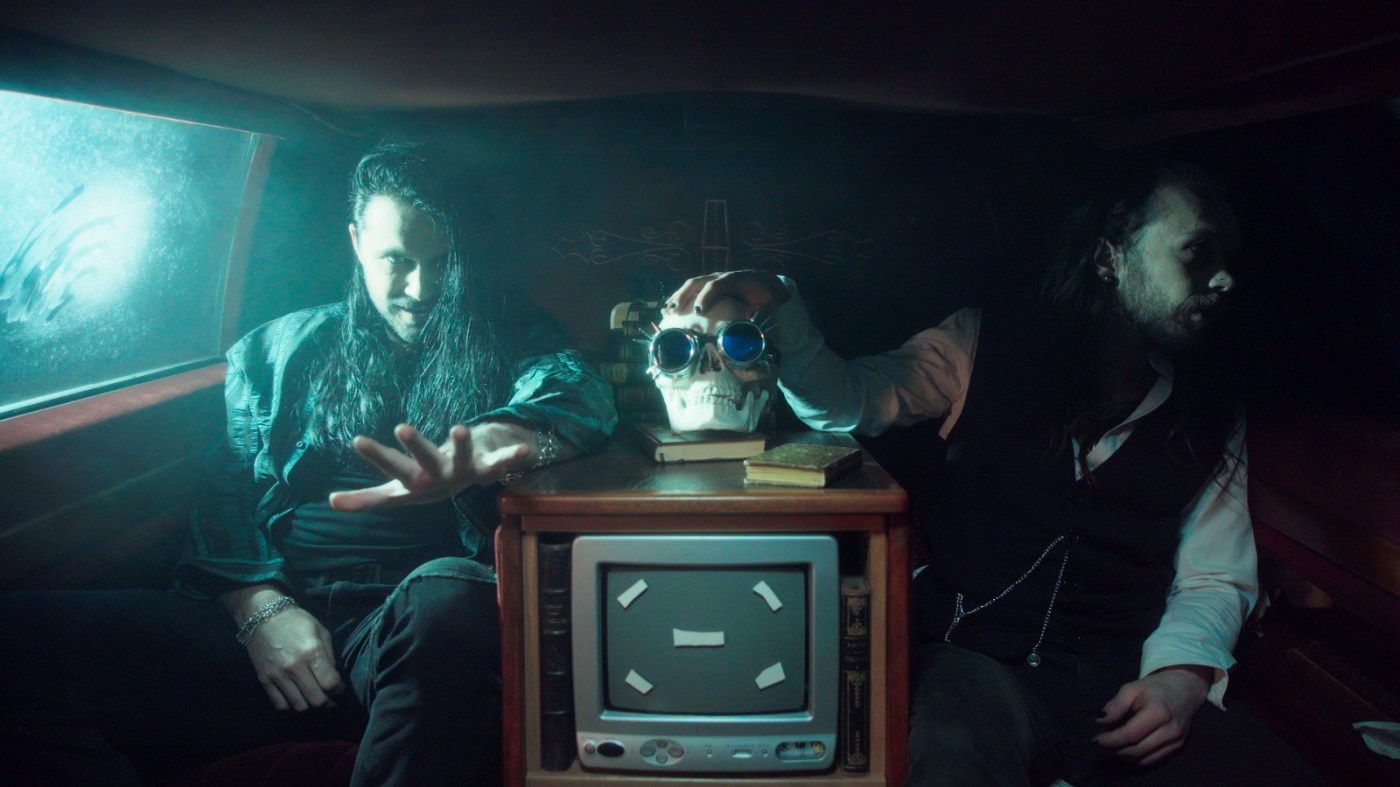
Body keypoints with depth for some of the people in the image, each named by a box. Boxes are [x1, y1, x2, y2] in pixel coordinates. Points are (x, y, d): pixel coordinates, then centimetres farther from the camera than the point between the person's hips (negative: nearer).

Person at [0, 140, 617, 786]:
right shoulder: (276, 350, 21)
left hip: (408, 633, -1)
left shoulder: (503, 337, 15)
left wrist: (480, 446, -31)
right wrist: (261, 608, -8)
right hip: (275, 609, 2)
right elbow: (225, 493, 12)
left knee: (446, 598, -39)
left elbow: (577, 393, -8)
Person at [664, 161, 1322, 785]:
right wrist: (776, 305, -24)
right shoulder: (988, 347, 4)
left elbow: (1215, 577, 12)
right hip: (978, 660, -4)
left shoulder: (1211, 416, 12)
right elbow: (845, 403, -6)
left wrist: (1181, 676, -8)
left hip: (1126, 684, 5)